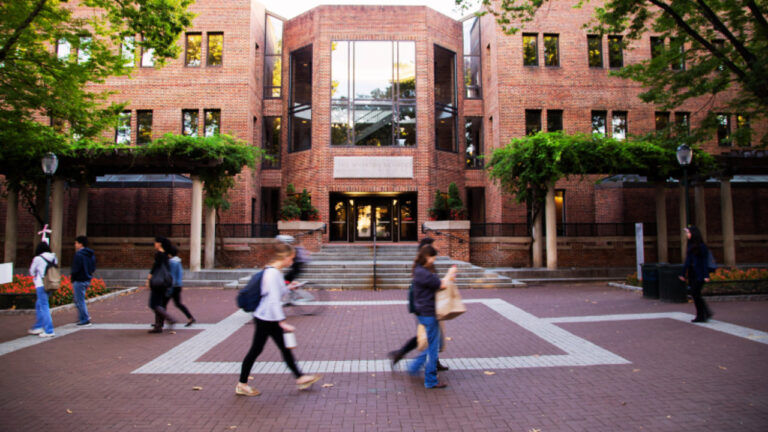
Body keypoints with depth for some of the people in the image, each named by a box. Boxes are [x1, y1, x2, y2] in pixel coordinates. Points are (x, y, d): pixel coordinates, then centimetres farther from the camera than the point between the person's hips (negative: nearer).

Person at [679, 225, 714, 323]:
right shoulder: (690, 246, 12)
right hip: (691, 274, 7)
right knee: (695, 294, 8)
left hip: (699, 274, -7)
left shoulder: (702, 246, -10)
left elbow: (705, 261, -13)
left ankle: (700, 316, 4)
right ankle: (707, 313, 21)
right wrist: (683, 274, 15)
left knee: (695, 294, -6)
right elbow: (687, 261, 15)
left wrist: (706, 275, -18)